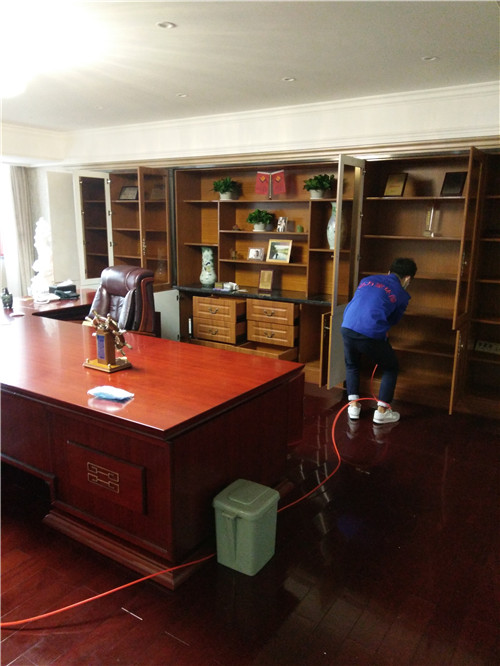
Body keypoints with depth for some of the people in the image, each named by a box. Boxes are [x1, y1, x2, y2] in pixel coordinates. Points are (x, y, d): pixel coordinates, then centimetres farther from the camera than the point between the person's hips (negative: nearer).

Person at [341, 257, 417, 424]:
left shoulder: (368, 279, 21)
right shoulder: (401, 294, 11)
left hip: (347, 328, 4)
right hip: (371, 335, -4)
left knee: (351, 365, 31)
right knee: (391, 368, 22)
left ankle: (353, 405, 27)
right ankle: (382, 411, 21)